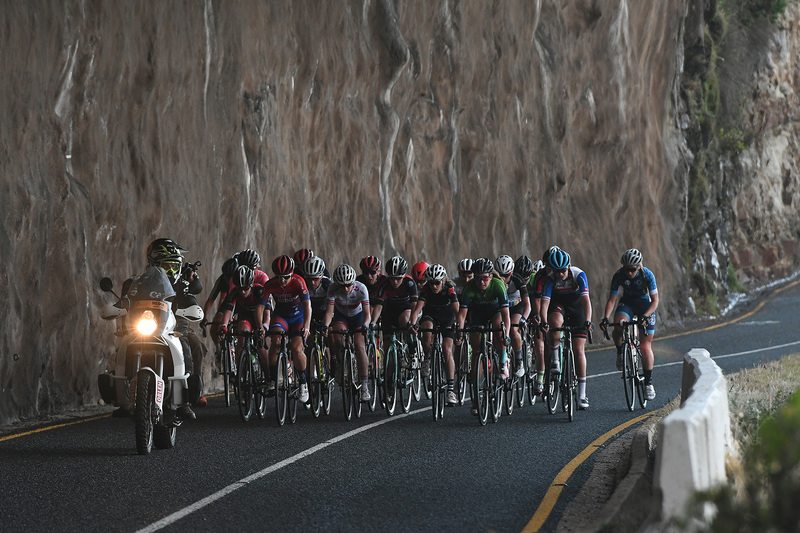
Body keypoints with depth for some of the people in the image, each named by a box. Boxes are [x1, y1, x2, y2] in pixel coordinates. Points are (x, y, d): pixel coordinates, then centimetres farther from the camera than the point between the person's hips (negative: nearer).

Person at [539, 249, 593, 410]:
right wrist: (544, 322, -49)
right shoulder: (550, 279, -24)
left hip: (576, 308, 0)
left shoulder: (579, 275, -26)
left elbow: (585, 299, -35)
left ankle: (582, 395, -5)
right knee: (555, 321, -38)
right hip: (558, 305, 0)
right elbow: (545, 302, -32)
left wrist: (587, 321, -49)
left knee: (579, 350, -8)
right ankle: (555, 361, -20)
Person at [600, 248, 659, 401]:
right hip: (627, 303, 1)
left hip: (645, 304, -1)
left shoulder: (647, 275, -25)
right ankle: (620, 352, -2)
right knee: (618, 327, -33)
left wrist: (645, 316, -37)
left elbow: (655, 300, -21)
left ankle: (648, 382, 5)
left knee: (645, 346, -7)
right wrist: (605, 317, -32)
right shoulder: (619, 275, -21)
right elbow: (611, 299, -16)